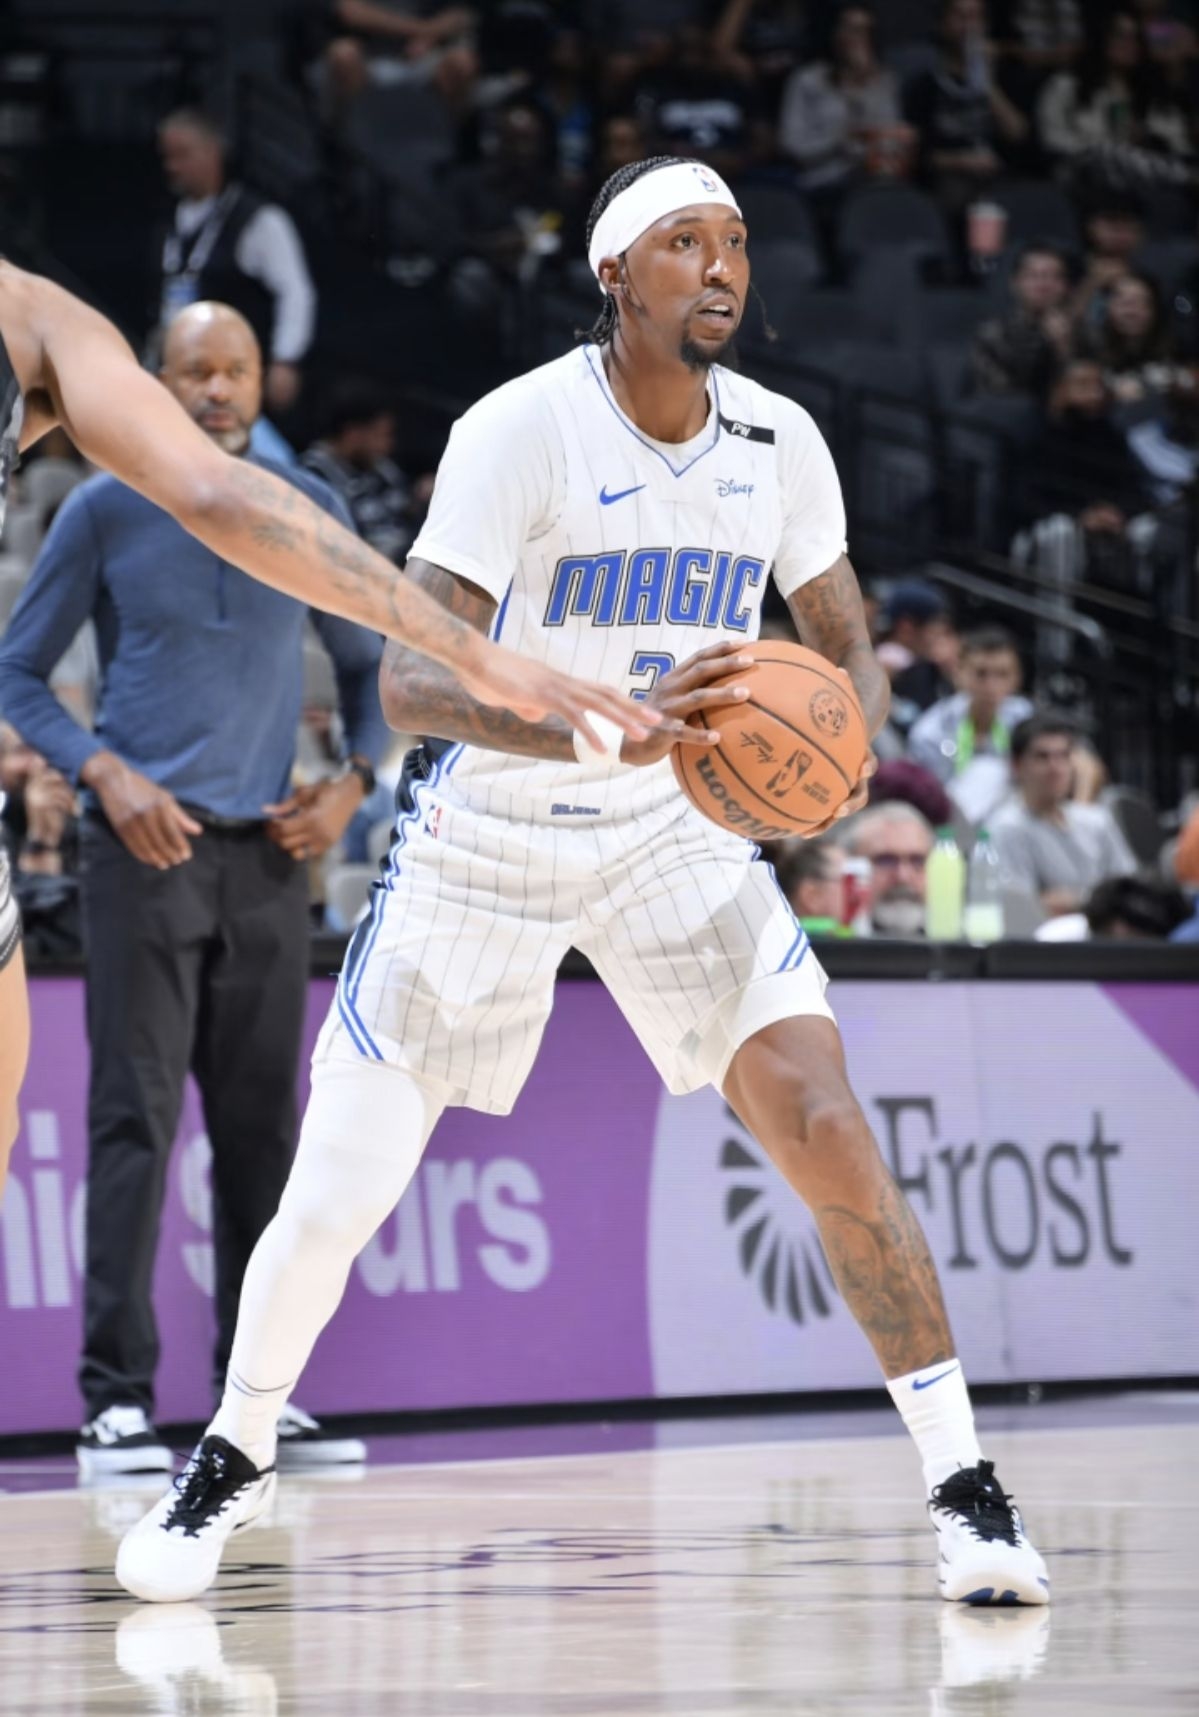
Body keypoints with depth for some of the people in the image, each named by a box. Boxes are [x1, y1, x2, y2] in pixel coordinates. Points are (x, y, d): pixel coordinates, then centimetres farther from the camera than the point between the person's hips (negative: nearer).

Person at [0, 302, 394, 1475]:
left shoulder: (306, 513, 8)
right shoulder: (106, 511, -1)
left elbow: (367, 664, 19)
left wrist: (354, 783, 3)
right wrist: (105, 771, -13)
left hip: (268, 854, 4)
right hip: (146, 848, -4)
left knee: (260, 1128, 6)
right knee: (136, 1120, -9)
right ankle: (115, 1400, -9)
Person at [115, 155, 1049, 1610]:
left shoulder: (778, 442, -6)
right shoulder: (521, 430, -21)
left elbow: (846, 646, 9)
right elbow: (410, 681, -29)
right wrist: (611, 727, -45)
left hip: (672, 833, 3)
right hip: (484, 834, -3)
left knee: (829, 1134, -16)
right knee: (336, 1197, 1)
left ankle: (964, 1489, -8)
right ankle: (236, 1458, 27)